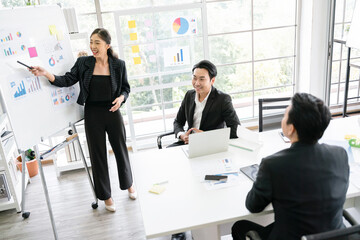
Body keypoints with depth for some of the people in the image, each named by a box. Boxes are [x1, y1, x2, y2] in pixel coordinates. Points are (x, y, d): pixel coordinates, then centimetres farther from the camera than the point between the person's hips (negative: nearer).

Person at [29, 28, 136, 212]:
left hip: (113, 112, 0)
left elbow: (126, 87, 6)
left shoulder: (118, 65, -2)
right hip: (92, 114, 0)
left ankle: (128, 184, 39)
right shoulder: (83, 63, -1)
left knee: (121, 150, 12)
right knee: (98, 154, 7)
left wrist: (121, 98, -14)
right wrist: (46, 74, -20)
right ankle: (105, 196, 24)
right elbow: (67, 80, -6)